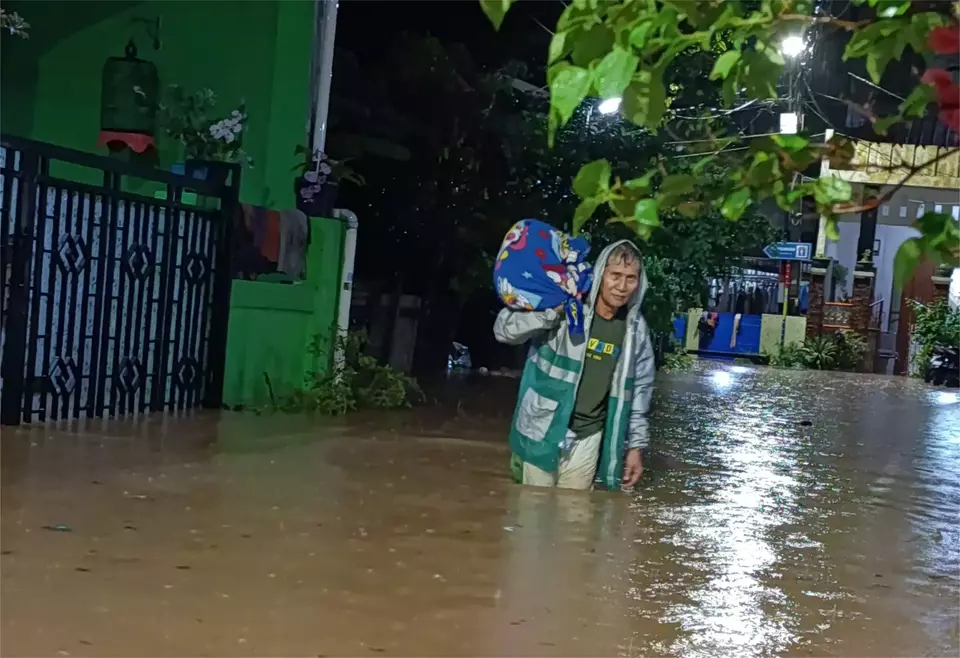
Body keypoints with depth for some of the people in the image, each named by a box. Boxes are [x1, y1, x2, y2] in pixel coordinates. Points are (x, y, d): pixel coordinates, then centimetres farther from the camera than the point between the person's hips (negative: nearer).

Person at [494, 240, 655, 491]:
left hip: (587, 438, 3)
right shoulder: (566, 310, -12)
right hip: (544, 431, -3)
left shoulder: (636, 329, -1)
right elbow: (504, 330, -18)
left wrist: (636, 445, 8)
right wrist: (554, 308, -30)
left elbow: (639, 389, 8)